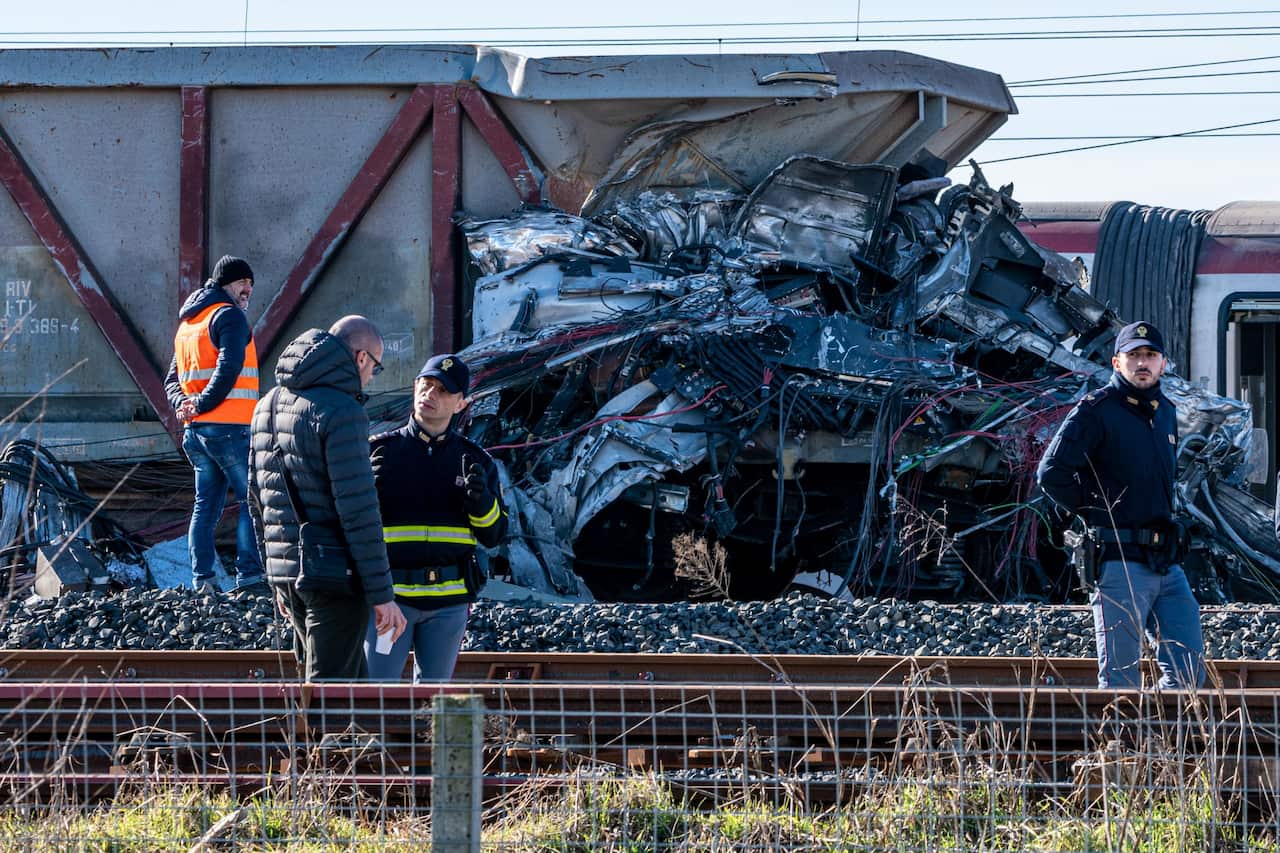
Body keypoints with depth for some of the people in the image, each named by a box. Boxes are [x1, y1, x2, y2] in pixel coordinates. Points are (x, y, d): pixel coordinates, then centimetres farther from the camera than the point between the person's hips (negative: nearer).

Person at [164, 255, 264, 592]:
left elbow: (173, 380, 19)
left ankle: (202, 579, 6)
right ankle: (249, 575, -11)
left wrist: (183, 404, 1)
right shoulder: (229, 316, -8)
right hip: (229, 426, -8)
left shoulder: (188, 323, 21)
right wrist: (203, 405, -14)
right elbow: (229, 368, -21)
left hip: (195, 428, 8)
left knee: (207, 503, 11)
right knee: (252, 499, -4)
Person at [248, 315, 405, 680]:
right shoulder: (342, 412, -16)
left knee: (353, 680, 18)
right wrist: (382, 593, -15)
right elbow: (358, 510, -19)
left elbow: (259, 497, 18)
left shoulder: (269, 404, 12)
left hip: (284, 569, 8)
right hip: (335, 574, -8)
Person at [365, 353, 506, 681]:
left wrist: (481, 498, -14)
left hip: (449, 601, 2)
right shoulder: (380, 450, 3)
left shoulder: (474, 459, 8)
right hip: (391, 595, -2)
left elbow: (493, 535, 6)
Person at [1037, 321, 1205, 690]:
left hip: (1167, 564, 7)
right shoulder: (1096, 411, -7)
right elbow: (1052, 474, -14)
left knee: (1189, 671, 3)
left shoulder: (1165, 412, 16)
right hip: (1119, 561, -7)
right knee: (1121, 680, -5)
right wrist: (1097, 512, -5)